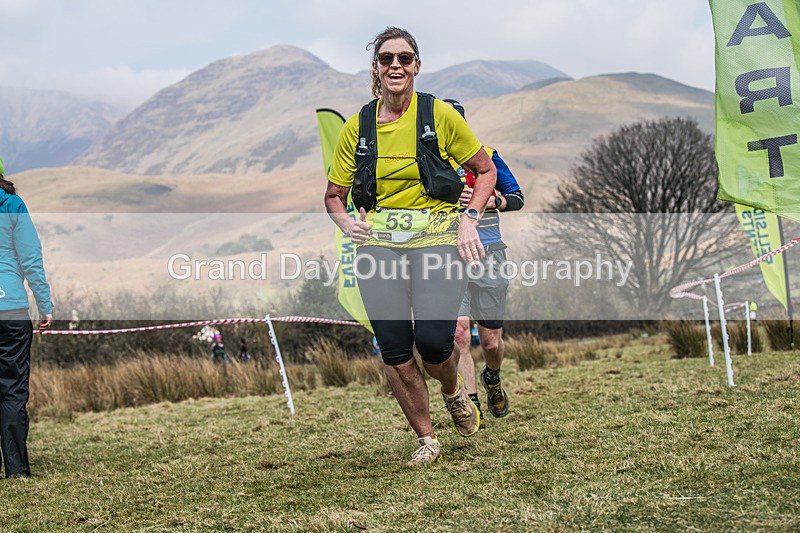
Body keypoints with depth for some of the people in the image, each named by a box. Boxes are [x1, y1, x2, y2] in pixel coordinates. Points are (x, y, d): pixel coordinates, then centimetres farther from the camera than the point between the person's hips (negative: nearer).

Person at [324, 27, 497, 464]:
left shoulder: (440, 115, -1)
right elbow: (334, 195, 16)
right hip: (378, 242, 2)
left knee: (432, 341, -19)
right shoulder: (358, 125, 6)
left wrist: (469, 218, -5)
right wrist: (347, 223, -5)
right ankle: (426, 439, 16)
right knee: (394, 352, -6)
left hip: (436, 236, -2)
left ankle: (453, 392, 18)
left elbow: (486, 170, 9)